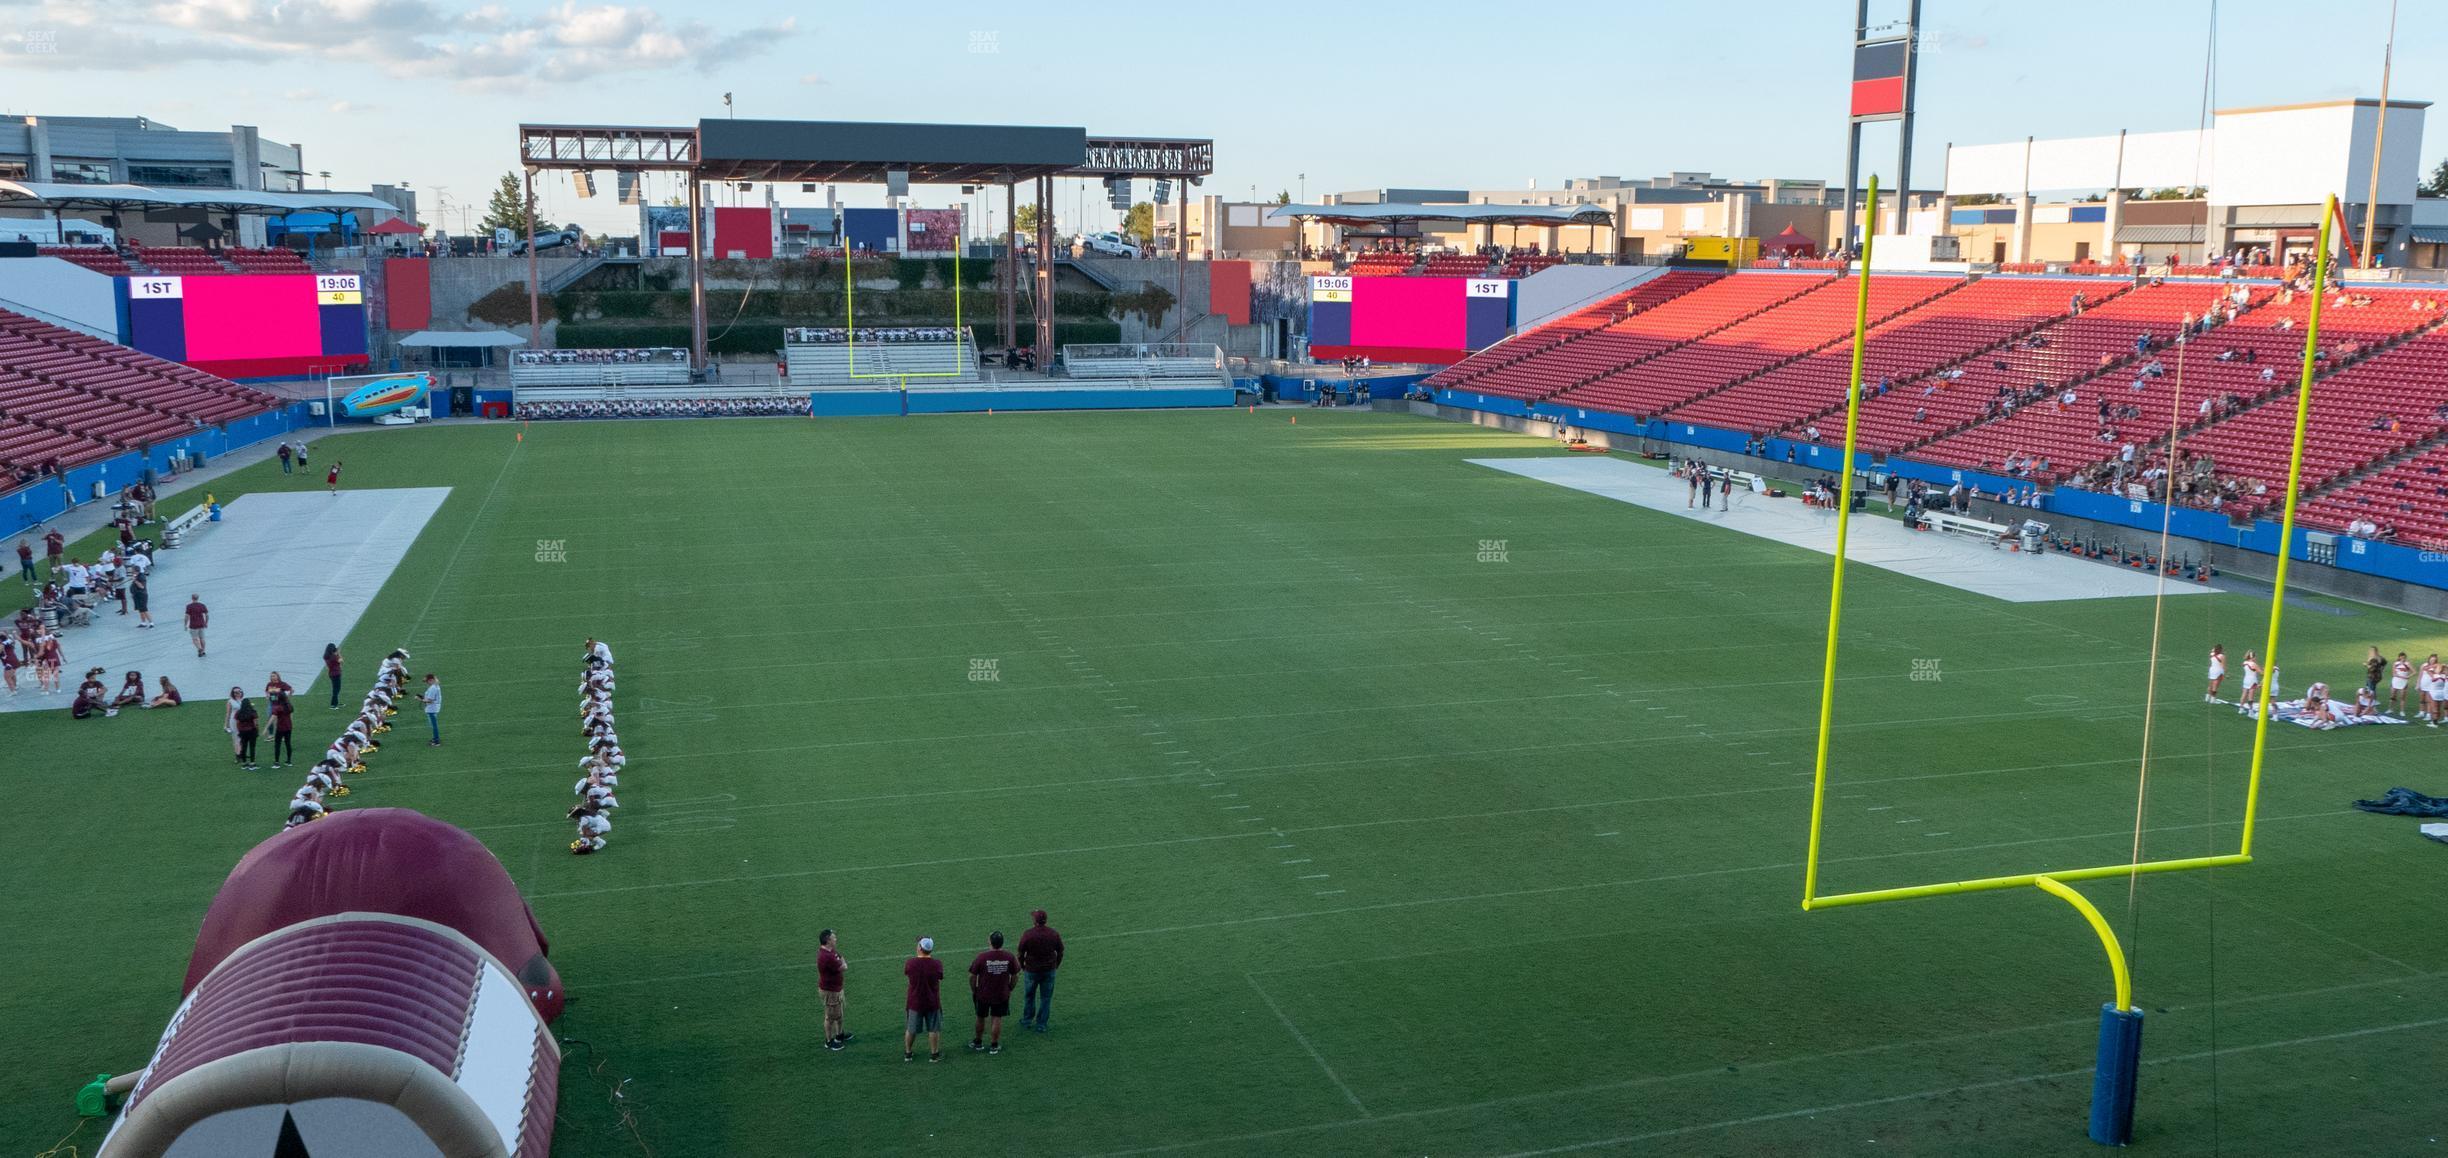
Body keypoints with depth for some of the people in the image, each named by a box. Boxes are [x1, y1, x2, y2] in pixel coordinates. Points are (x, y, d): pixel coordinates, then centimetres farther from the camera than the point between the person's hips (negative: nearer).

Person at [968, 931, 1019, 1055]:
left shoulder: (982, 957, -18)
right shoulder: (1009, 958, -12)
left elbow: (972, 976, -11)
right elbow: (1015, 976, -1)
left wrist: (973, 990, 5)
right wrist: (1009, 989, 14)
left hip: (982, 994, -1)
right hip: (1002, 996, 1)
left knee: (981, 1018, 17)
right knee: (997, 1019, 11)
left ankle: (978, 1042, 32)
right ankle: (994, 1046, 18)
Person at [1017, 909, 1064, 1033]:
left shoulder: (1027, 935, -16)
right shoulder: (1054, 934, -7)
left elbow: (1020, 953, -6)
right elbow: (1060, 952, 3)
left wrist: (1022, 967, 10)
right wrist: (1055, 966, 17)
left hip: (1031, 970, -2)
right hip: (1049, 971, 2)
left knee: (1029, 996, 18)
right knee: (1046, 998, 12)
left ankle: (1027, 1021, 30)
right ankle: (1042, 1024, 16)